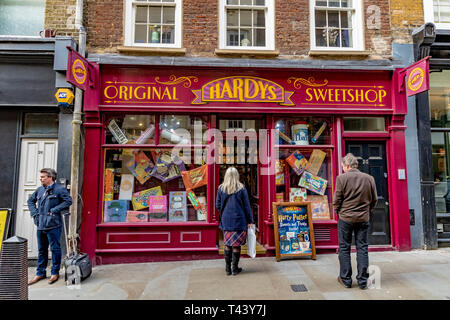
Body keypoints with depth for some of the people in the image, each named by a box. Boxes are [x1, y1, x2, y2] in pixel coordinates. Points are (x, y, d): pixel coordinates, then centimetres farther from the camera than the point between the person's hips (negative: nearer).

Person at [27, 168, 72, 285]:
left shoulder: (59, 189, -10)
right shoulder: (39, 190, 11)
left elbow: (69, 201, -18)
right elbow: (31, 200, 26)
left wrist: (55, 210, -18)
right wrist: (34, 212, 11)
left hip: (53, 226, -7)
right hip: (40, 225, 7)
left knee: (55, 249, 4)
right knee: (41, 250, 17)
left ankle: (55, 273, 17)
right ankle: (40, 273, 30)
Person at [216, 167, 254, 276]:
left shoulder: (221, 188, -1)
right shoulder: (241, 188, -7)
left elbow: (218, 205, 3)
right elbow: (246, 206, -4)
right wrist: (249, 221, 3)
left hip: (226, 221, 3)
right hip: (239, 220, -2)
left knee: (227, 244, 12)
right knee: (236, 245, 7)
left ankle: (228, 269, 20)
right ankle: (235, 269, 17)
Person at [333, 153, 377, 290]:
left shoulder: (341, 178, -11)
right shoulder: (369, 178, 1)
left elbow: (336, 200, -8)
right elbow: (374, 200, 9)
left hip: (345, 218, -3)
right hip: (363, 219, 3)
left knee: (344, 248, 8)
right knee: (362, 248, 11)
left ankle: (345, 279, 16)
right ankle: (363, 281, 16)